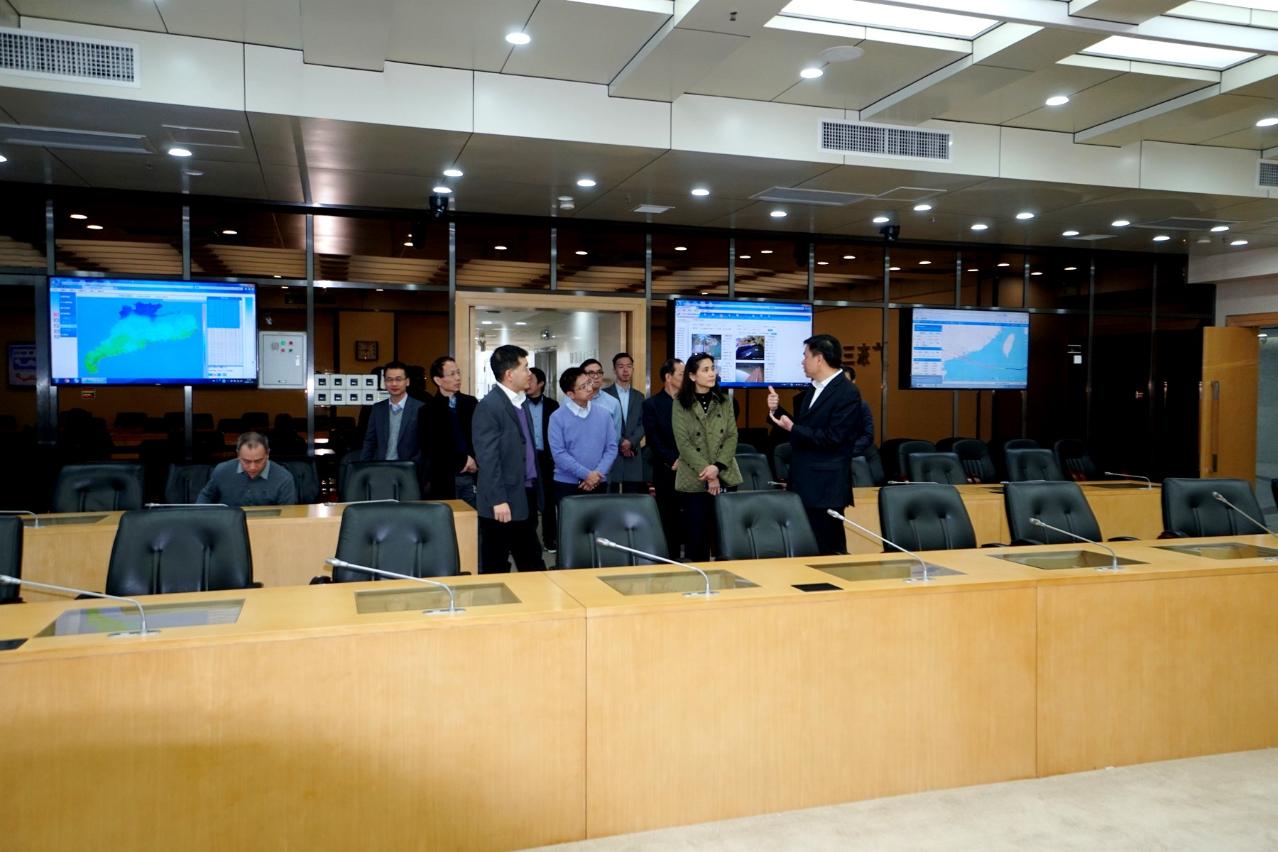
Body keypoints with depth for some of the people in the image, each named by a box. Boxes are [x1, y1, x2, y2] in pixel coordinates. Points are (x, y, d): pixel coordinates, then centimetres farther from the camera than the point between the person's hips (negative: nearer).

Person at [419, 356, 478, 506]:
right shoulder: (428, 409, -1)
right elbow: (431, 446, -6)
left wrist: (474, 459, -6)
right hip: (444, 478, -3)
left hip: (472, 476, 3)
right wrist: (463, 460, -6)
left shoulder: (471, 403, 11)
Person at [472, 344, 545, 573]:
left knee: (531, 561, 15)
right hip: (503, 500, -8)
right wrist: (498, 500, -20)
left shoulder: (521, 401, 12)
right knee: (496, 566, 5)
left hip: (526, 496, 8)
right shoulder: (489, 406, -15)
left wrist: (534, 490, 14)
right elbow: (487, 458, -18)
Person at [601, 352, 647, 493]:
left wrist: (630, 442, -11)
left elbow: (642, 425, 7)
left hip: (633, 455, 3)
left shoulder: (639, 397, 16)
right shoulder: (604, 394, 3)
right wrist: (620, 443, -12)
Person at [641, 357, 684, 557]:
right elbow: (653, 438, -4)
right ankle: (671, 558, 9)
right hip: (666, 471, -2)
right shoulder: (652, 404, 2)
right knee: (669, 518, 2)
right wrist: (672, 460, -10)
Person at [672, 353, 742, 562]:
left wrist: (717, 467, -13)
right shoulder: (680, 404, -2)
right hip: (694, 480, -3)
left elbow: (732, 437, 2)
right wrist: (707, 473, -14)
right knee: (696, 532, 1)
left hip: (725, 477, 3)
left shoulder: (724, 401, 8)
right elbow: (684, 444, -8)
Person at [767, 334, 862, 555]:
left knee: (825, 549, -2)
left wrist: (793, 428, -19)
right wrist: (777, 410, 3)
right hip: (805, 482, 9)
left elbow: (832, 438, -20)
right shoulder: (813, 389, 13)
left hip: (825, 487, -9)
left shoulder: (847, 393, -14)